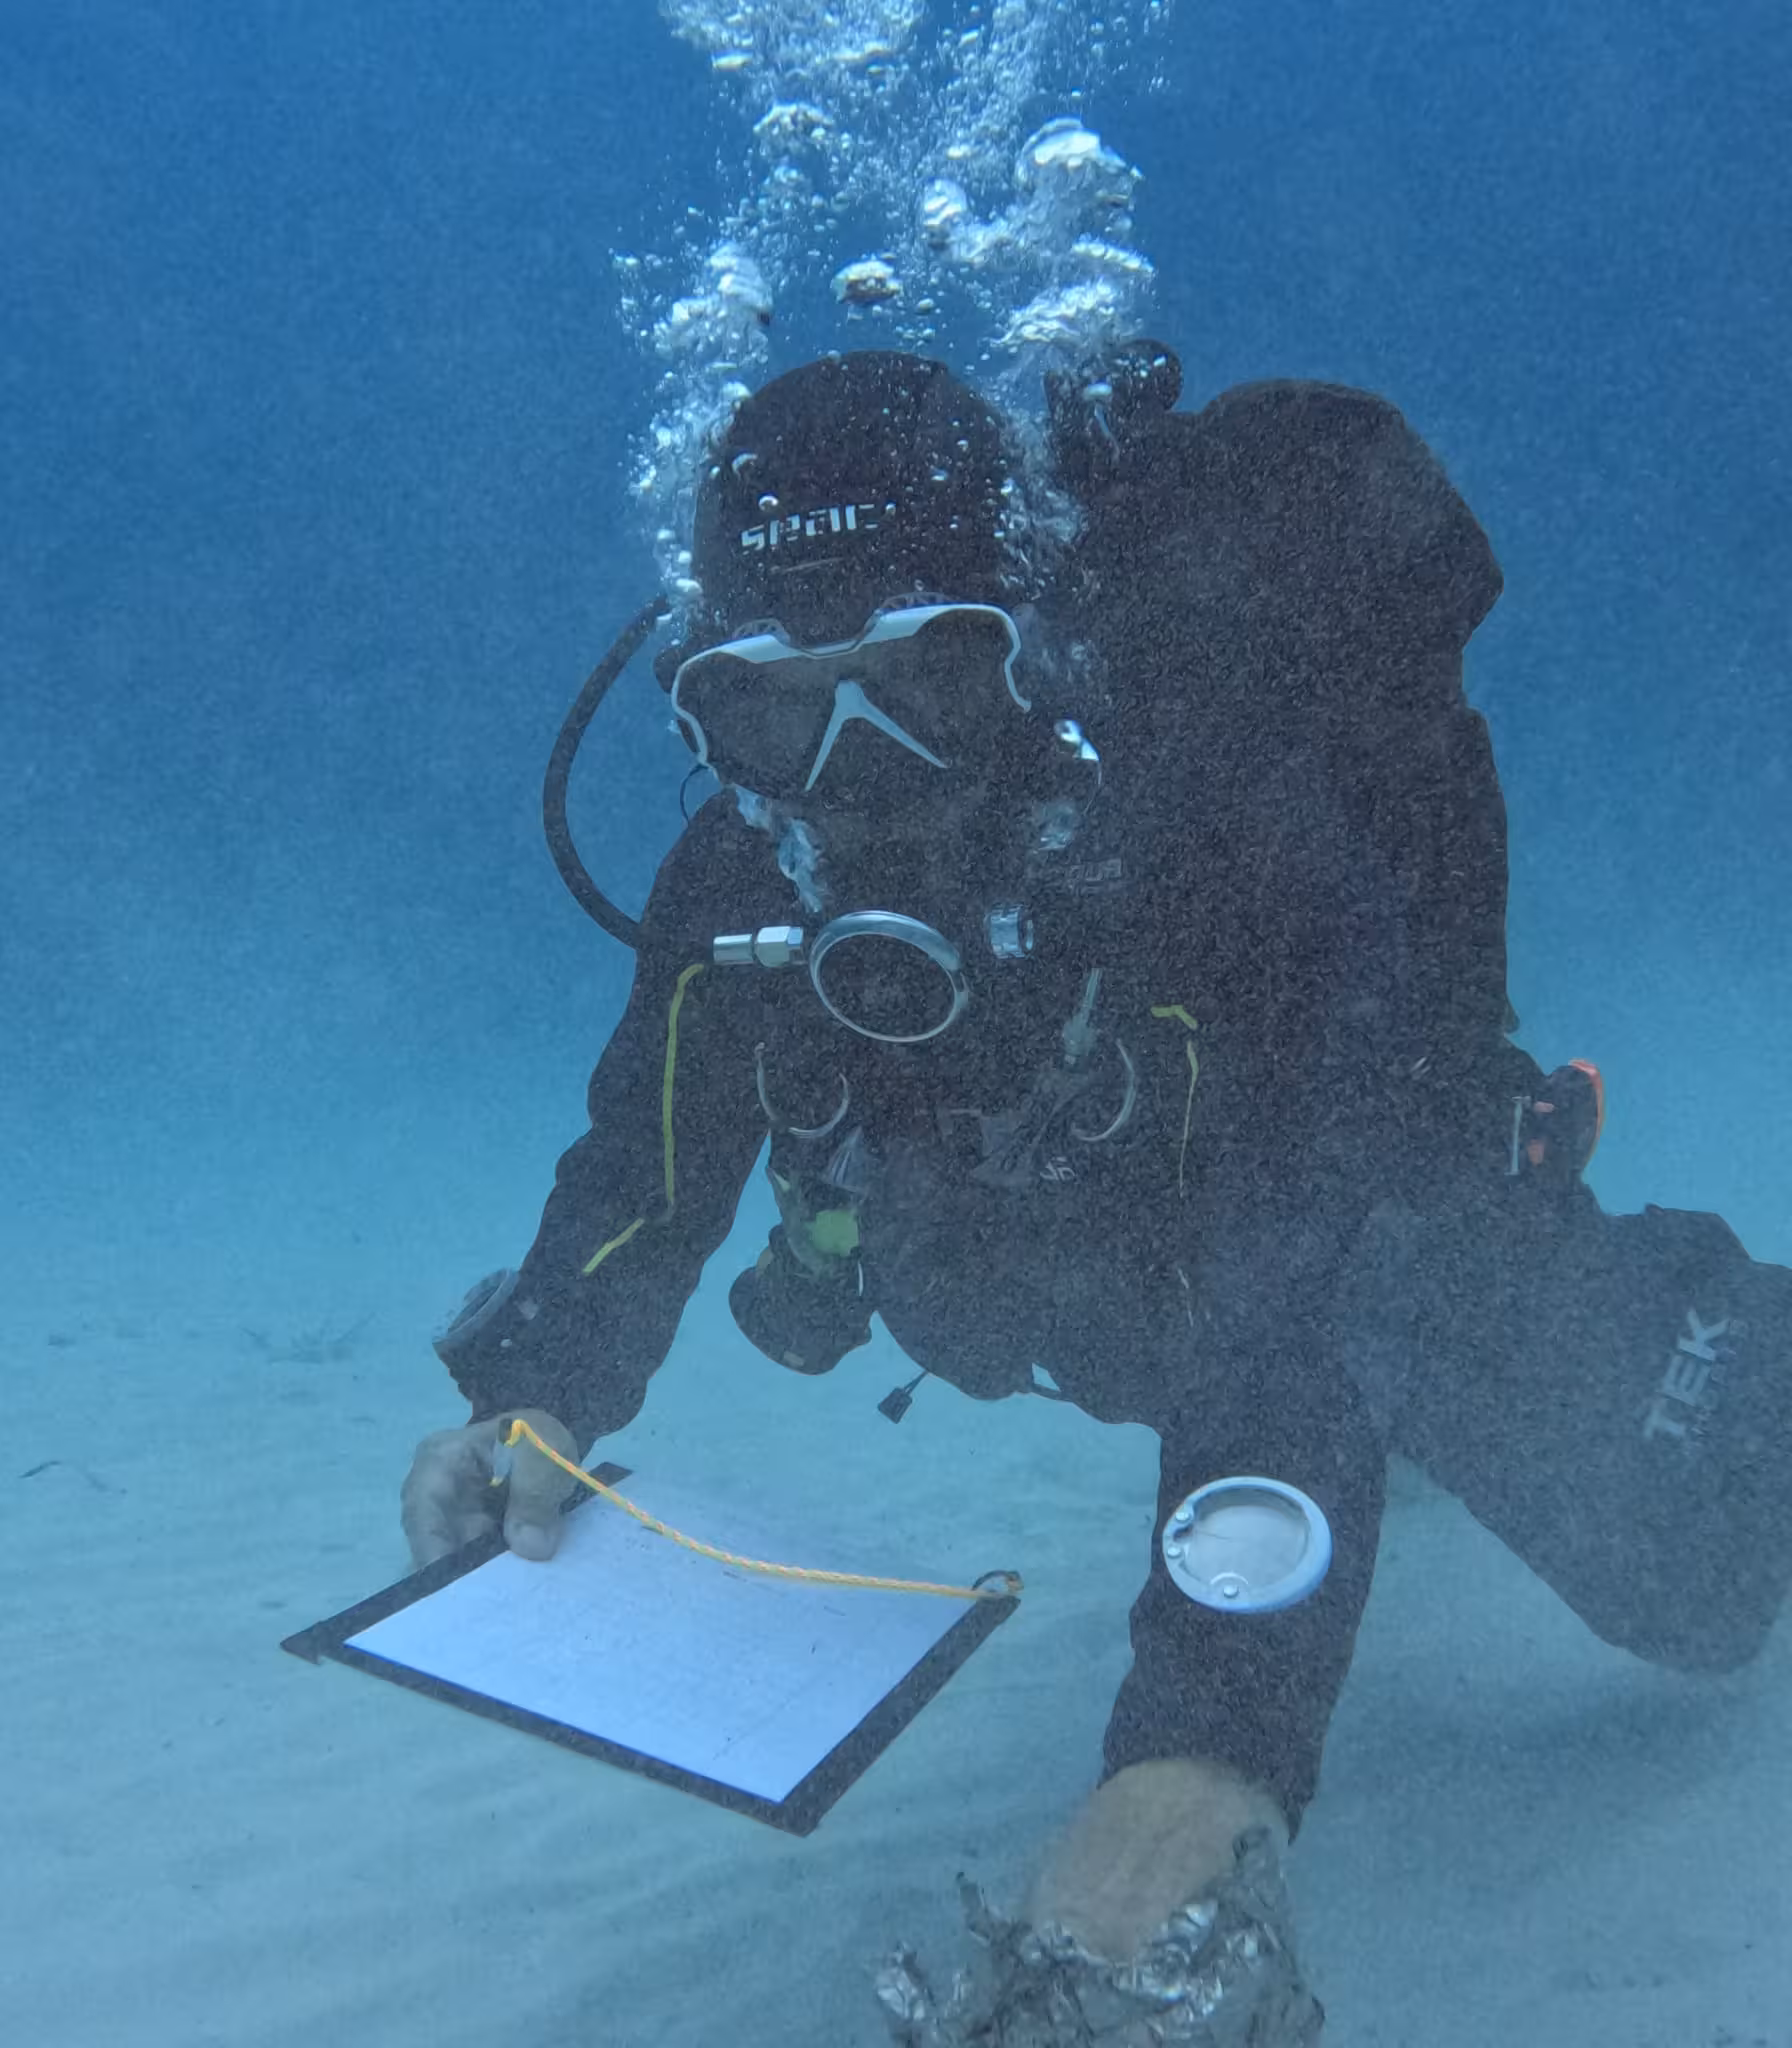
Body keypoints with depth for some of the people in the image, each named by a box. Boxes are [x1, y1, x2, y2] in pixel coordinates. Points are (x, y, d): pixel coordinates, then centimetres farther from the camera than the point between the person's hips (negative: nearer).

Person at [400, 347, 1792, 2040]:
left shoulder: (1230, 831, -42)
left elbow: (1297, 1293, -50)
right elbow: (644, 1173, -15)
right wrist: (537, 1395, -34)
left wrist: (1218, 1724, -61)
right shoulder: (744, 887, -26)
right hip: (1125, 1295, 4)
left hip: (1400, 1260, -4)